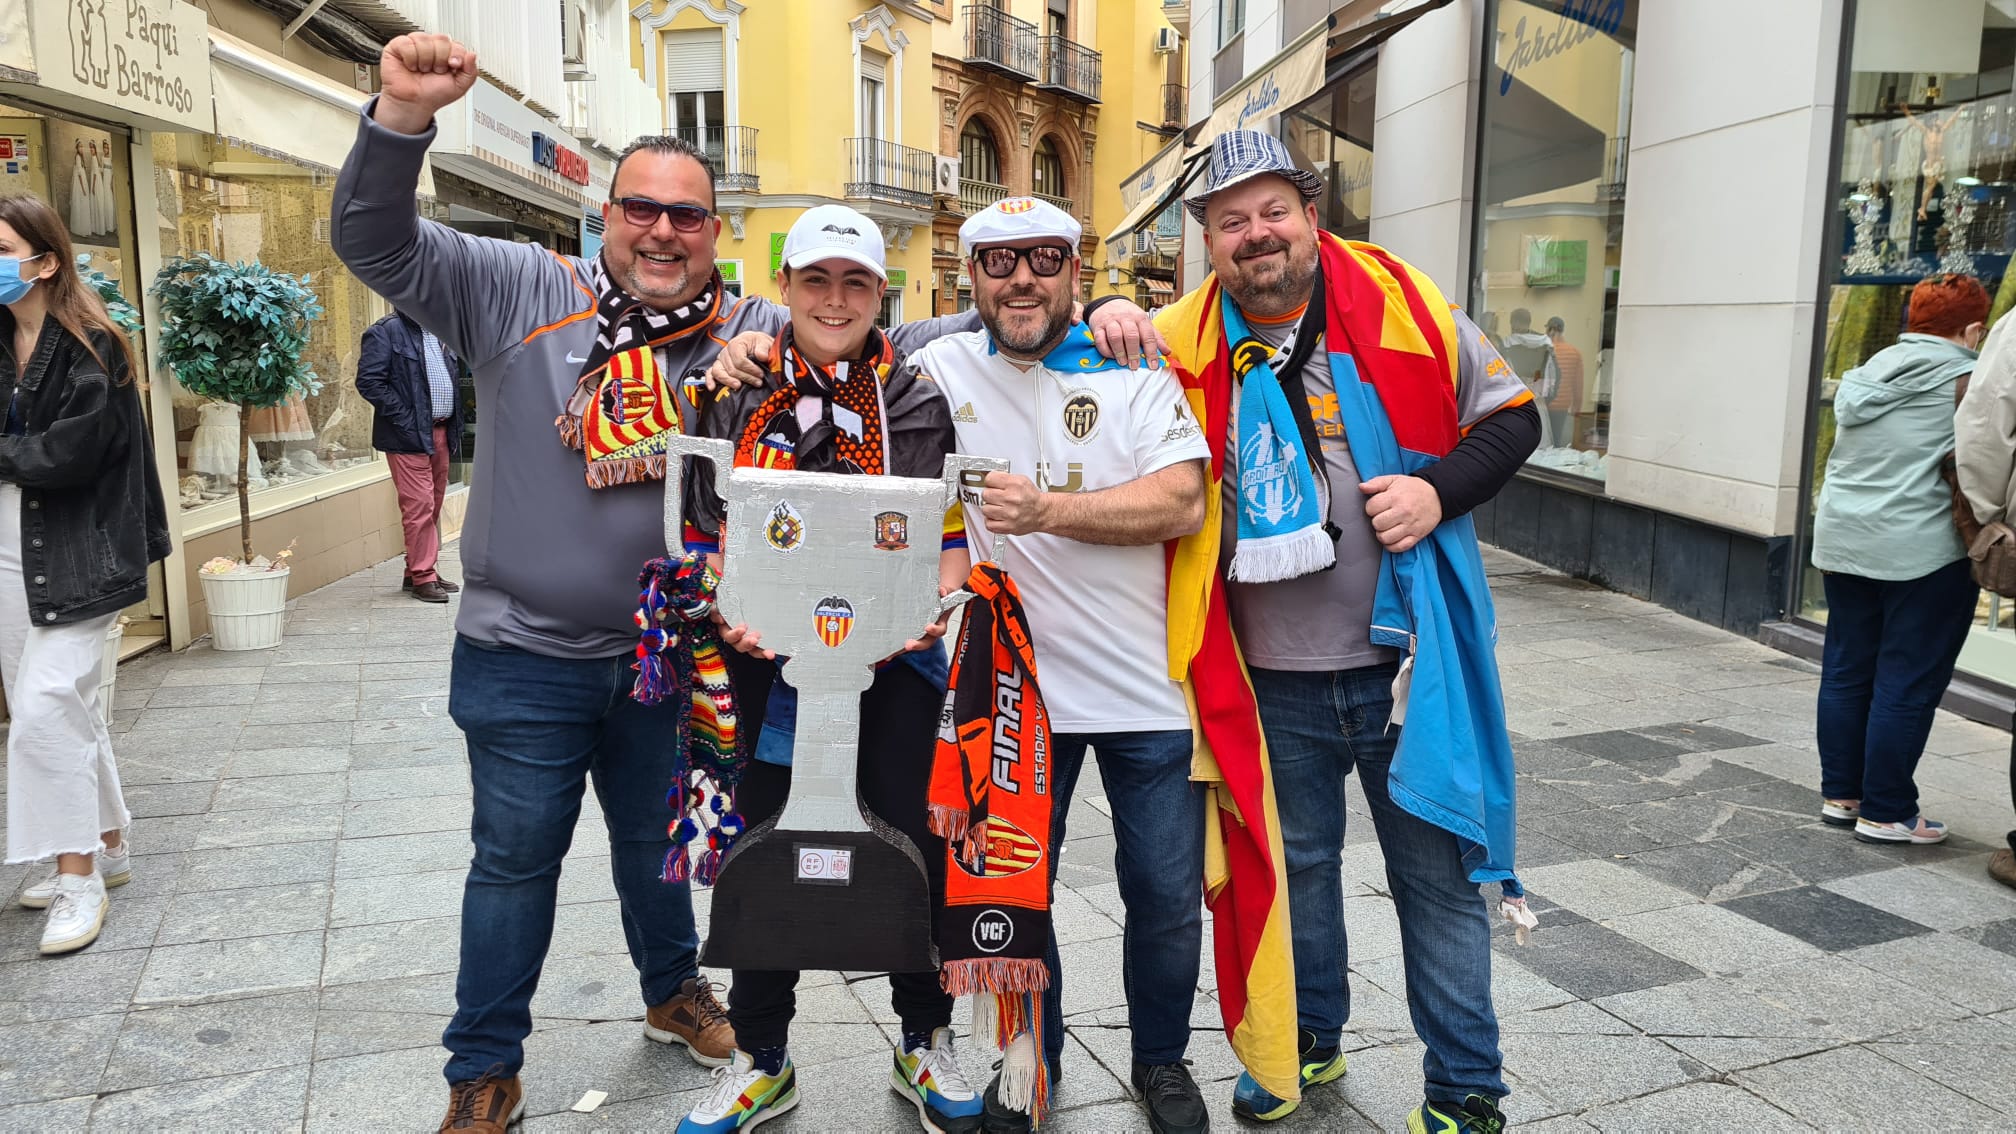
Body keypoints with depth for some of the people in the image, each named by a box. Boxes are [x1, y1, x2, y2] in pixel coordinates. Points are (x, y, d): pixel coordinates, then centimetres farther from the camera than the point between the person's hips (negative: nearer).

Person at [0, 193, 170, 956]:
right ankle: (108, 847, 27)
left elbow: (67, 456, -18)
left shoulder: (90, 348, -11)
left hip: (72, 557, -7)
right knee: (70, 710, 14)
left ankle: (79, 878, -1)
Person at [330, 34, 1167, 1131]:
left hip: (669, 655, 2)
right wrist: (403, 114, -29)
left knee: (660, 839, 23)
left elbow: (900, 346, -5)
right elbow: (376, 243, -11)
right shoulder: (519, 292, -8)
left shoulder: (760, 335, -4)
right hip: (525, 655, -2)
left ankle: (672, 988, 50)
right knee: (515, 857, 12)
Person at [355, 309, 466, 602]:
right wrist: (404, 418, -17)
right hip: (409, 435, -8)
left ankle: (416, 570, 22)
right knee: (419, 506, -8)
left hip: (440, 432, 8)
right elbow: (368, 381, -14)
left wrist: (454, 424, 12)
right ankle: (422, 577, -1)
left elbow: (455, 375, 25)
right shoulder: (386, 331, -7)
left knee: (433, 505, 12)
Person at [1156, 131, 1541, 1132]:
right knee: (1294, 863, 19)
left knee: (1438, 875, 7)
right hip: (1273, 676, 2)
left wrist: (1439, 488, -15)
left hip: (1406, 661, -1)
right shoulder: (1183, 347, -3)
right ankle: (1308, 1038, 42)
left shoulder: (1404, 308, -4)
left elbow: (1510, 417, 3)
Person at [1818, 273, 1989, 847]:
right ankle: (1886, 813, 6)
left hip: (1843, 541, 7)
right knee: (1906, 686, 0)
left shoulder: (1869, 370, 11)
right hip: (1923, 551, -7)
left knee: (1845, 672, 12)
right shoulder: (1967, 381, -8)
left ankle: (1840, 795, 20)